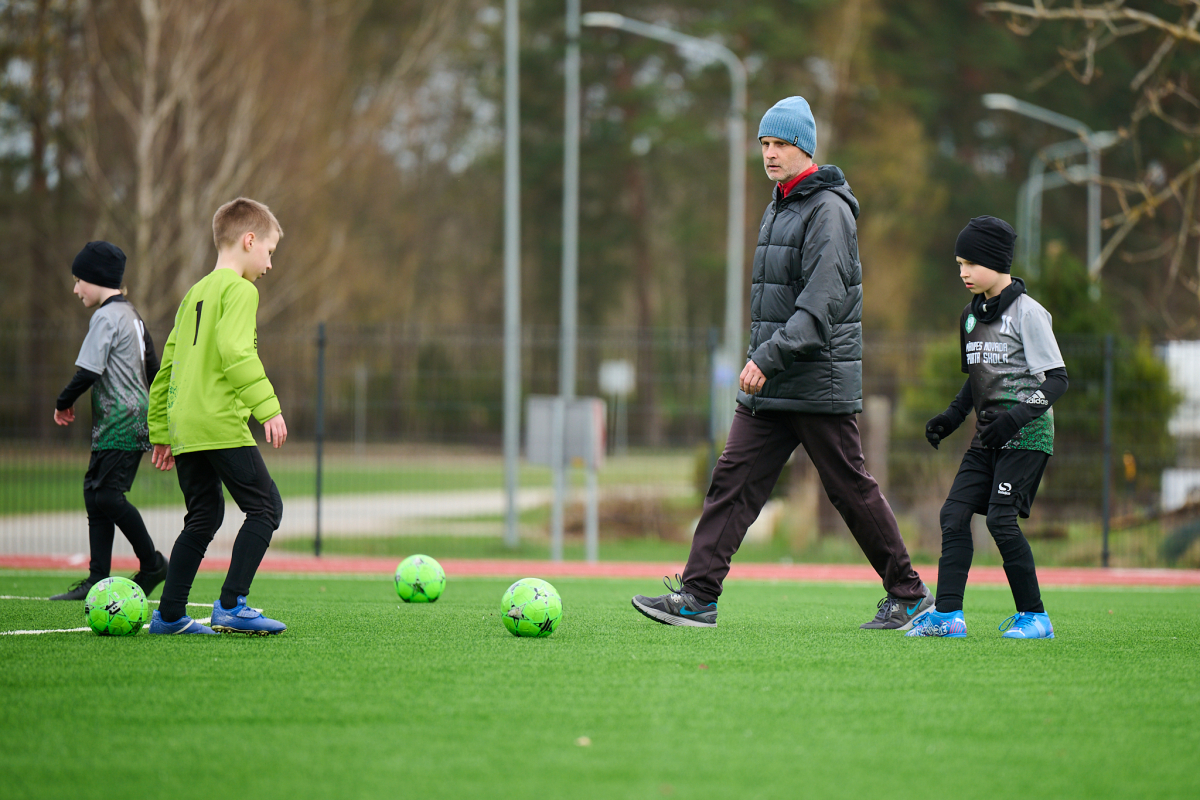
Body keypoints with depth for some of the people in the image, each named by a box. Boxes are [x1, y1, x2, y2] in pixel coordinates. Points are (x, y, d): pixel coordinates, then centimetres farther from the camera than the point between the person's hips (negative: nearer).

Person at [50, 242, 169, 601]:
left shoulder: (106, 317, -12)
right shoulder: (132, 315, 18)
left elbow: (88, 371, -18)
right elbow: (153, 371, 24)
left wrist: (64, 403, -3)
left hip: (120, 421, -10)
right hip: (137, 419, 10)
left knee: (106, 494, -13)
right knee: (95, 493, 7)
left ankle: (151, 562, -8)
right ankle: (98, 580, 5)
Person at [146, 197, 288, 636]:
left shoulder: (195, 294, 21)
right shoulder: (239, 290, -5)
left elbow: (169, 365, 22)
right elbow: (236, 353, -20)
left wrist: (161, 432, 26)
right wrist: (267, 407, -22)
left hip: (184, 427, 9)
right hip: (221, 425, -9)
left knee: (203, 517, 14)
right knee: (265, 506, -4)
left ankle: (169, 615, 11)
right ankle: (231, 606, -11)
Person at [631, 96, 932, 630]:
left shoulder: (828, 209, -13)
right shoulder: (780, 206, 16)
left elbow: (821, 303, -22)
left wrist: (768, 357, -27)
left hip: (820, 384, -8)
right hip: (770, 385, 8)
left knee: (851, 489, 0)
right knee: (733, 479, -2)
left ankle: (908, 595, 13)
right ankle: (697, 596, -6)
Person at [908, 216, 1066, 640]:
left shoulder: (1027, 313, -10)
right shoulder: (972, 315, 13)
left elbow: (1057, 379, -13)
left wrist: (1016, 417, -24)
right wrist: (952, 416, 12)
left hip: (1026, 435, -8)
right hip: (987, 437, 8)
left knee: (1001, 518, -15)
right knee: (954, 513, -2)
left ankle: (1035, 615, -4)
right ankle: (948, 613, -1)